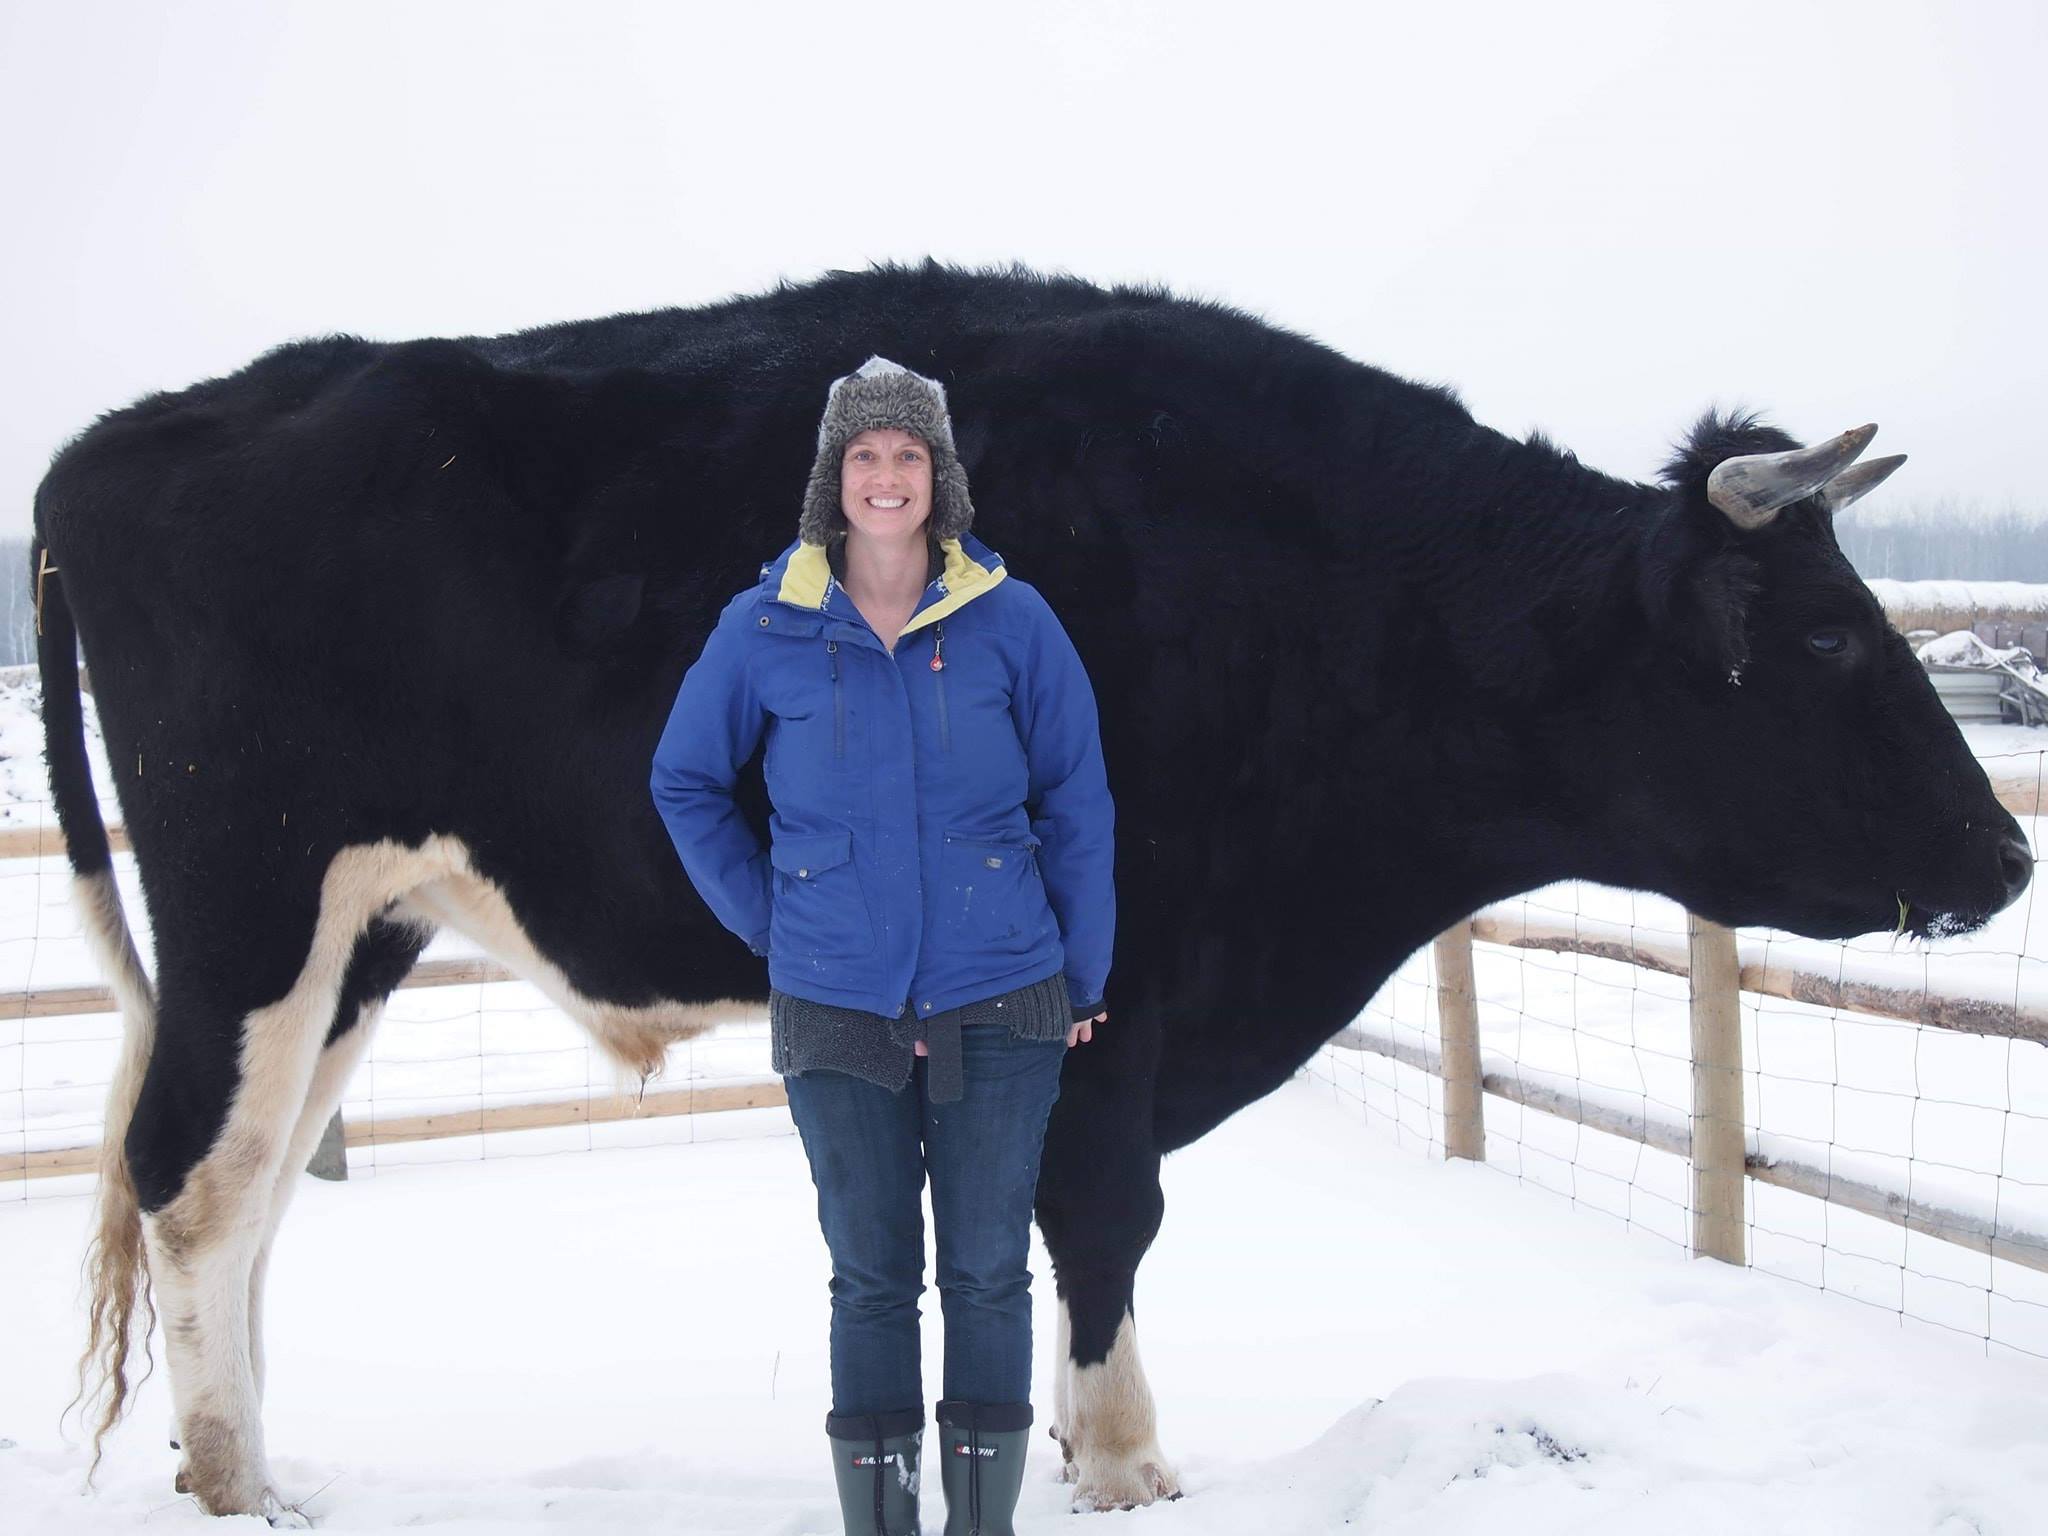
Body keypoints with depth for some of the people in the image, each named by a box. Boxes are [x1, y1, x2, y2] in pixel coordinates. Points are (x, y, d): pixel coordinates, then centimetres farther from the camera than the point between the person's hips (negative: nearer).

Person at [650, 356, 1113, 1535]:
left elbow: (1078, 806, 4)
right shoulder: (768, 627, -1)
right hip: (836, 1010, 0)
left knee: (988, 1272, 7)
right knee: (871, 1278, 9)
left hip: (998, 1006, 0)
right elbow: (686, 781, 12)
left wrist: (1084, 977, 4)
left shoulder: (1011, 620, -1)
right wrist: (765, 917, 5)